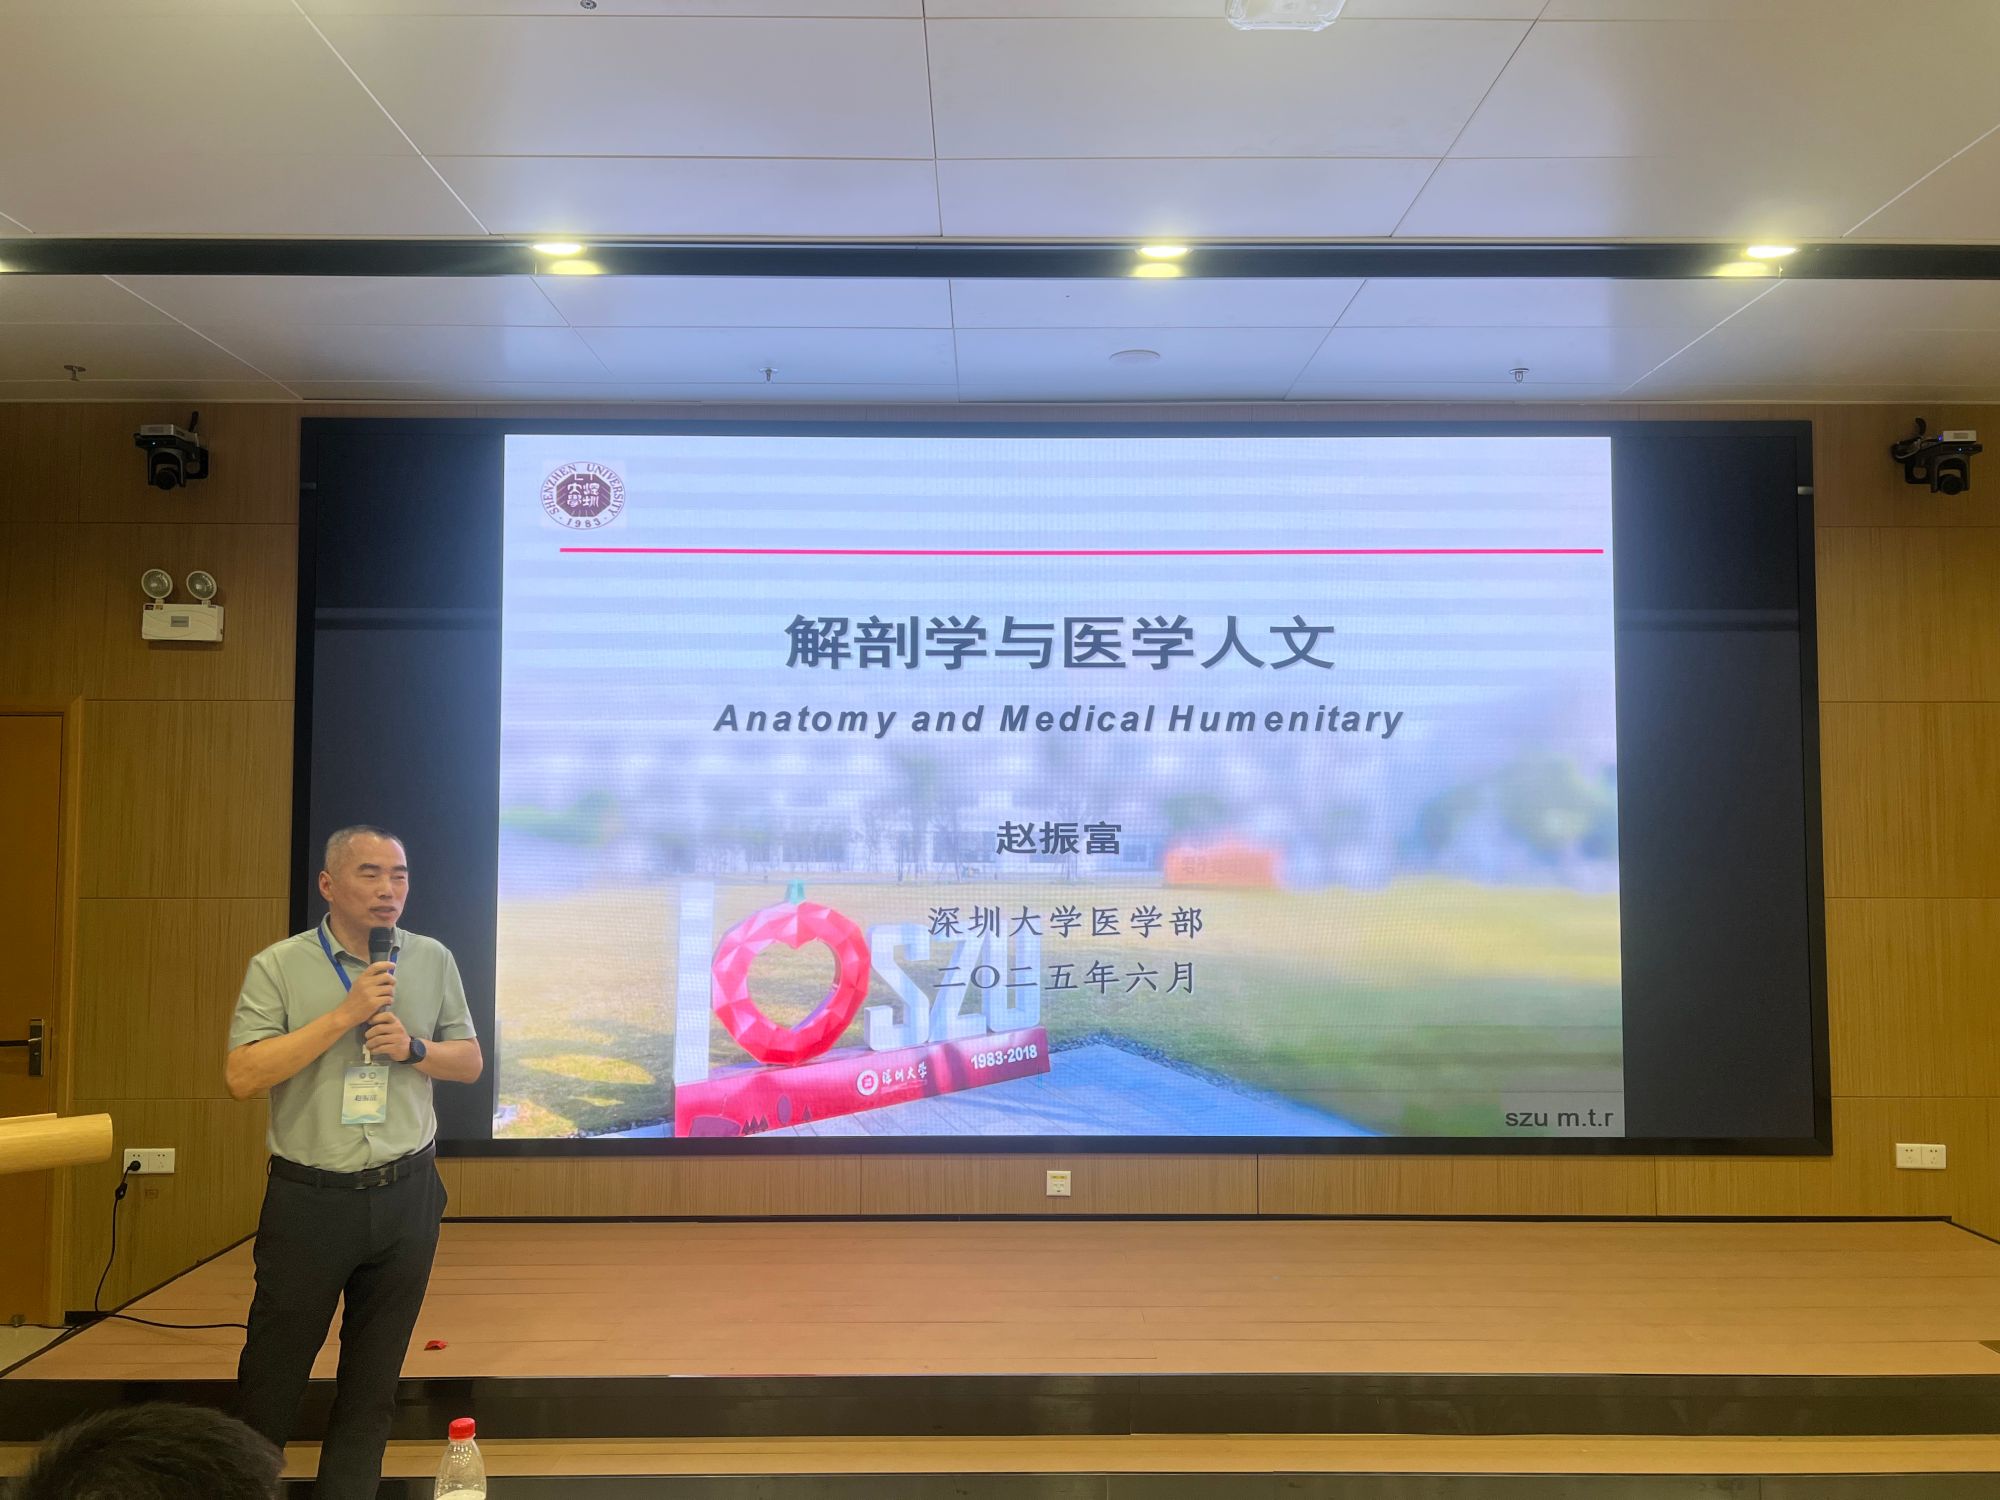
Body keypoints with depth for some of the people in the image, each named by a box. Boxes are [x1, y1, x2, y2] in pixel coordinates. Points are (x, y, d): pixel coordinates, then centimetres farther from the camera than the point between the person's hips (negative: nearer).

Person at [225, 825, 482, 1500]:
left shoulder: (433, 960, 3)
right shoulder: (278, 967, -6)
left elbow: (469, 1061, 9)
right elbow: (243, 1076, -15)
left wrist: (412, 1048, -11)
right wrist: (344, 1015, -20)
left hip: (407, 1192, 3)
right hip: (309, 1196, -2)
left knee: (375, 1370, 14)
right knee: (274, 1367, 9)